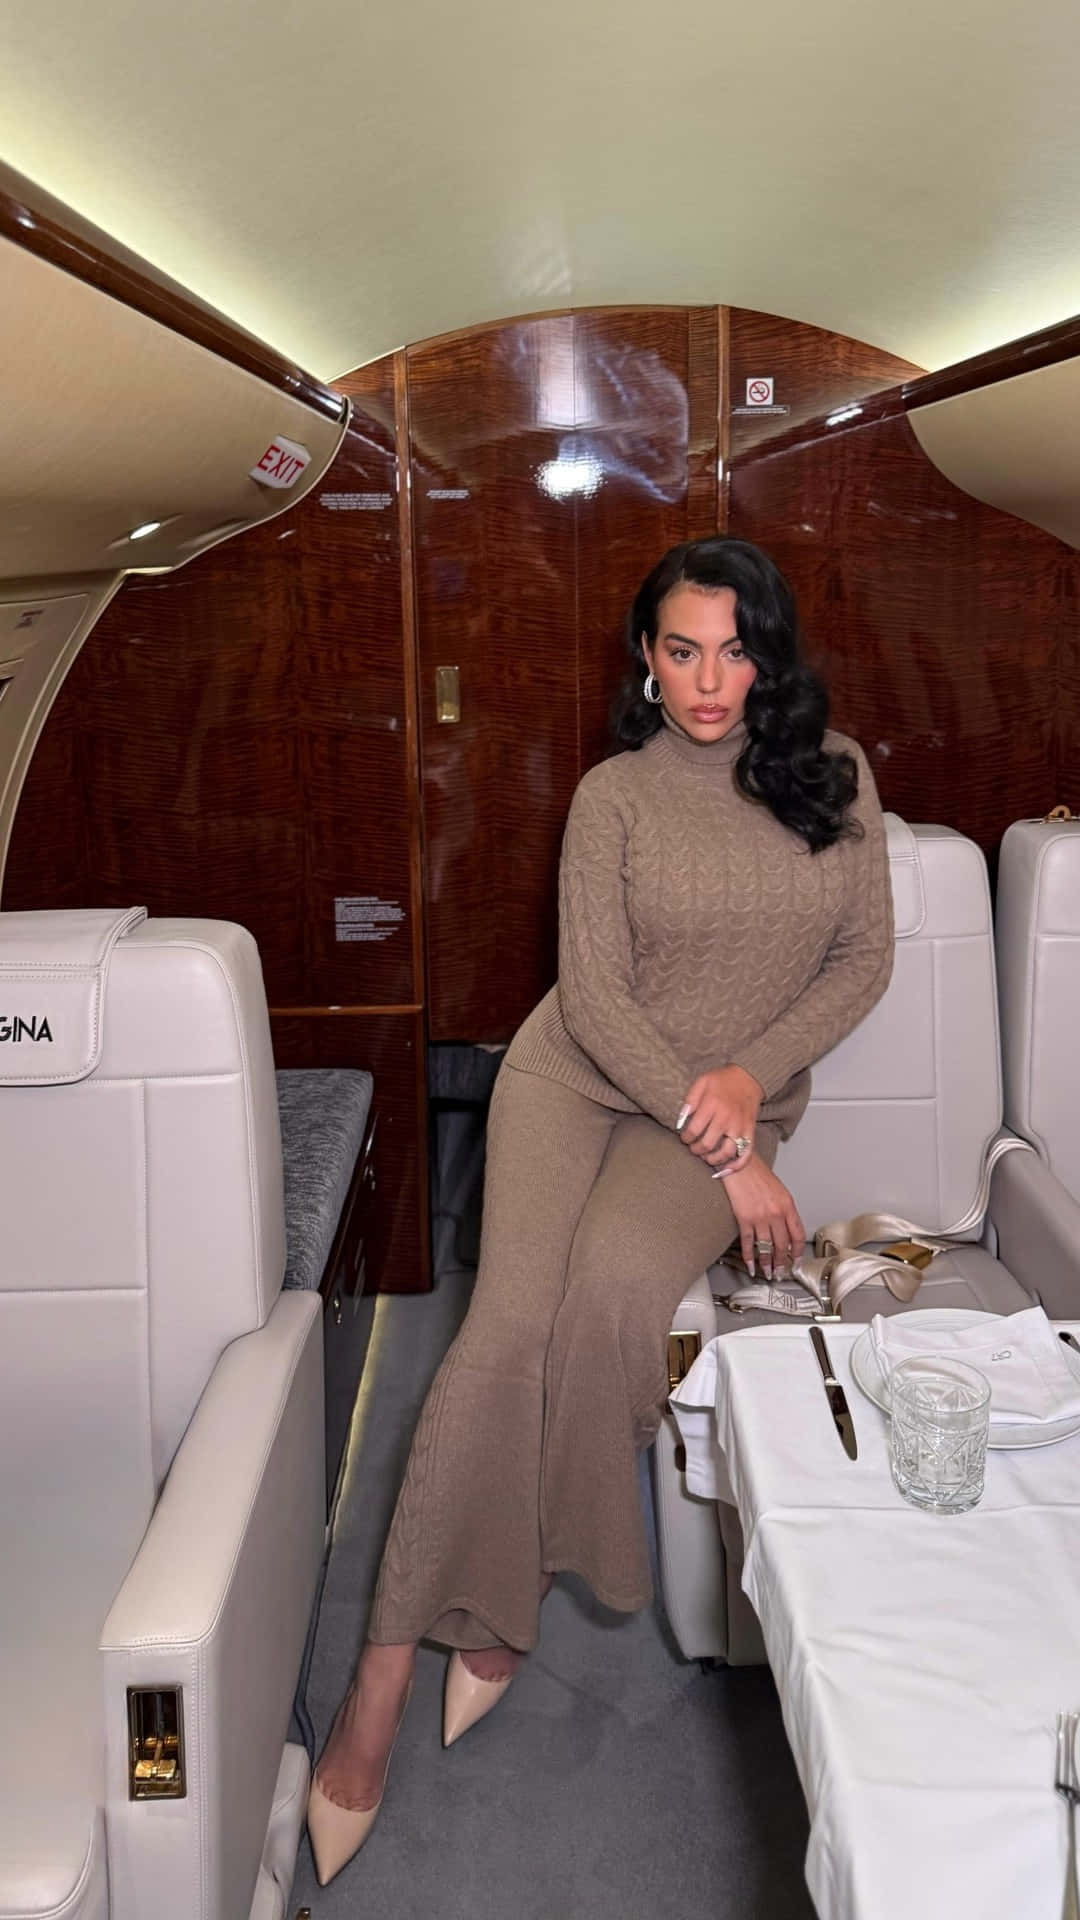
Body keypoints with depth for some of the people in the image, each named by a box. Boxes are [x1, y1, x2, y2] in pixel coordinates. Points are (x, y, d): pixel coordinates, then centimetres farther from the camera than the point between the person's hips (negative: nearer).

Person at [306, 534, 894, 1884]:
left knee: (616, 1276, -31)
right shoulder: (615, 795, -3)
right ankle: (383, 1674, -15)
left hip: (740, 1102, 1)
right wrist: (727, 1156, -15)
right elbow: (595, 993, -9)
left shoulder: (835, 772, 4)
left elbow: (865, 957, 5)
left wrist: (753, 1075, -11)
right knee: (512, 1317, -24)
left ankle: (490, 1602, -9)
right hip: (579, 1077, 0)